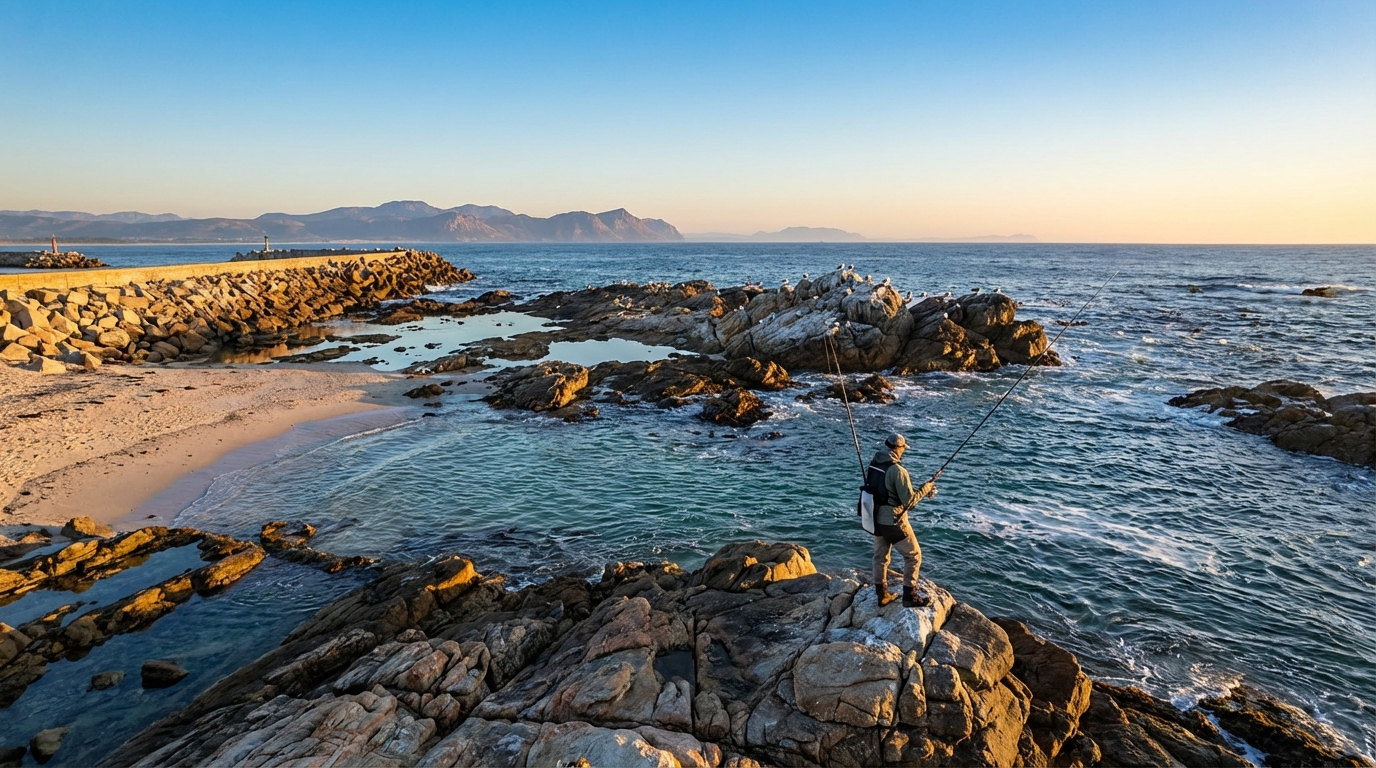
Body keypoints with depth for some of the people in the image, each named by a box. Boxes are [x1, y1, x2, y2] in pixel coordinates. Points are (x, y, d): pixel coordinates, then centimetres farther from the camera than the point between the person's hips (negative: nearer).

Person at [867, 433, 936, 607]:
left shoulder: (872, 466, 1)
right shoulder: (897, 470, -22)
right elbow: (909, 501, -19)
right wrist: (925, 489, -3)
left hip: (876, 520, 7)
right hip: (894, 522, -7)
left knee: (880, 557, 18)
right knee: (914, 555, 9)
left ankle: (882, 595, 27)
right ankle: (910, 596, 15)